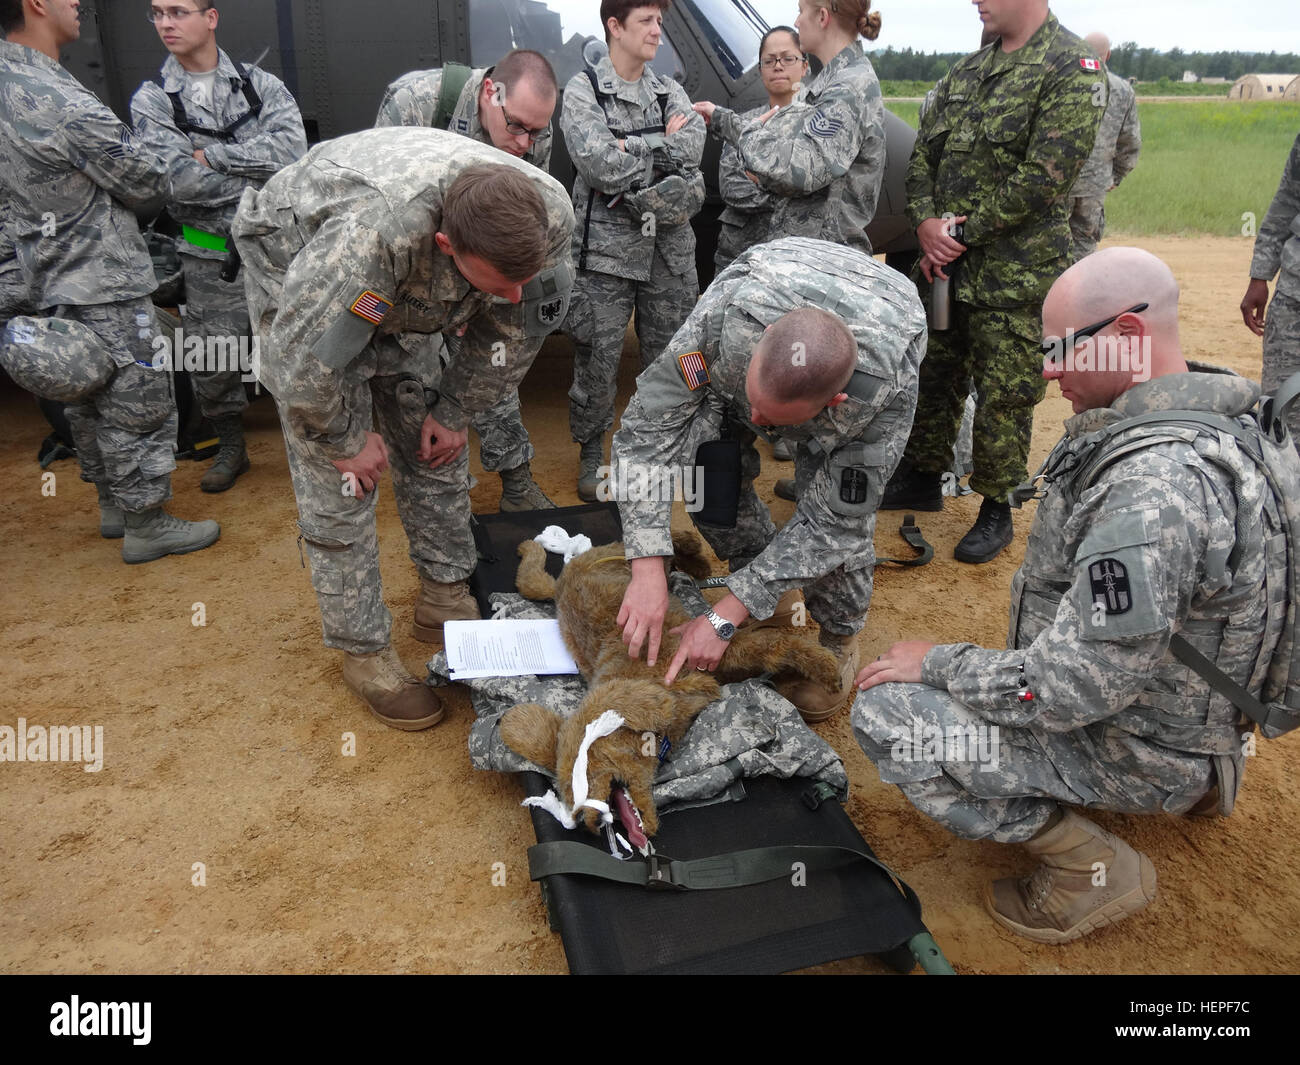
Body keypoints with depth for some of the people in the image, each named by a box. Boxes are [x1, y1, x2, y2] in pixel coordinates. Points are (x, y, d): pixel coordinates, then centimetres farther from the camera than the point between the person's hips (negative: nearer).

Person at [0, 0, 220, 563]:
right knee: (139, 407, 3)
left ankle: (112, 504, 35)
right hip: (103, 290, -9)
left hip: (49, 284, 9)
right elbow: (151, 185, -13)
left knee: (88, 402, 20)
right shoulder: (65, 106, -24)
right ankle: (145, 526, 14)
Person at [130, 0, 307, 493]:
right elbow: (179, 180, -12)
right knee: (214, 360, 2)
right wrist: (257, 180, -12)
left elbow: (291, 148, -14)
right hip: (212, 253, 0)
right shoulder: (151, 100, 3)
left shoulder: (262, 84, 4)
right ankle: (230, 447, 24)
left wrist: (211, 154, -13)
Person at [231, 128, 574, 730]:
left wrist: (455, 410, -4)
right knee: (338, 480, -8)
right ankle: (363, 651, 5)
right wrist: (344, 439, -19)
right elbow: (302, 359, -35)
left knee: (434, 446, 5)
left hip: (403, 293, 5)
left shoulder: (551, 217, -29)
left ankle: (445, 598, 22)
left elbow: (513, 331, -10)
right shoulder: (374, 230, -47)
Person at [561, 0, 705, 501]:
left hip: (669, 248, 4)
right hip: (607, 248, -4)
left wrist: (630, 148, -15)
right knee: (598, 358, 1)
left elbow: (694, 147, -8)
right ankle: (592, 451, 19)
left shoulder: (669, 90, 12)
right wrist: (663, 144, -7)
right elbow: (599, 167, -18)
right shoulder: (583, 90, -1)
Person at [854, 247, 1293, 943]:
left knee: (884, 716, -17)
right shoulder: (1212, 418, 0)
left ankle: (1092, 867, -4)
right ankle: (1192, 781, 19)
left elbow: (1072, 688, -32)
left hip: (1132, 747, -9)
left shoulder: (1154, 487, -34)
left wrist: (936, 665, -18)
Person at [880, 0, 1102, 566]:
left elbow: (1044, 175, -17)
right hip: (943, 263, 7)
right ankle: (923, 479, 34)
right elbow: (923, 154, 11)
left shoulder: (1070, 67, -8)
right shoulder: (966, 72, 13)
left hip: (1014, 272, -7)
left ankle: (996, 510, 16)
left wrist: (965, 232, -16)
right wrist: (926, 223, -7)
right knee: (933, 374, 16)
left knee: (1004, 393, 1)